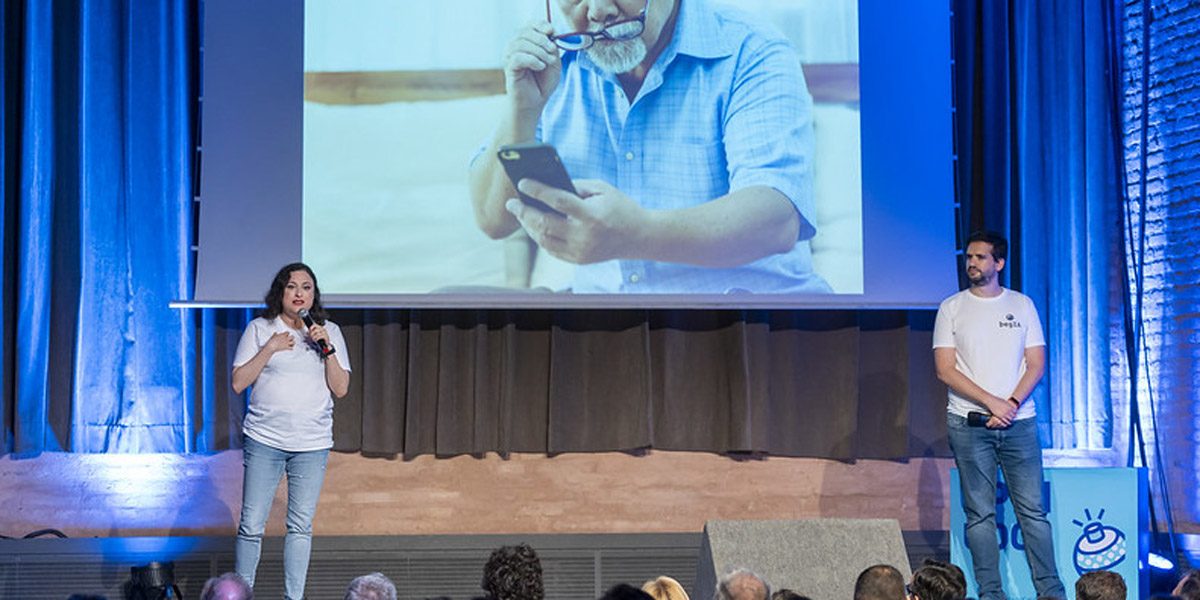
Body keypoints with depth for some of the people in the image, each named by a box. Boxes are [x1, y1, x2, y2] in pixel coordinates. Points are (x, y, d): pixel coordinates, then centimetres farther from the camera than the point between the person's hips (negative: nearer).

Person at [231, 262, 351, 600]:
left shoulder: (329, 331, 8)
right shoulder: (260, 329, 3)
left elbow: (341, 389, 3)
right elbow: (238, 383, -2)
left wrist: (327, 348, -9)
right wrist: (270, 349, -10)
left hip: (312, 444, 1)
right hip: (264, 441, -1)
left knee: (301, 527, 3)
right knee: (251, 526, -1)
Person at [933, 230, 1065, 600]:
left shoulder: (1022, 305, 9)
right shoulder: (952, 308, 4)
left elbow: (1036, 365, 5)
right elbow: (945, 370, -3)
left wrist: (1012, 403, -11)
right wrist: (991, 402, -12)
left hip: (1018, 423, 1)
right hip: (969, 424, -1)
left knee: (1032, 509, 0)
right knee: (980, 513, 1)